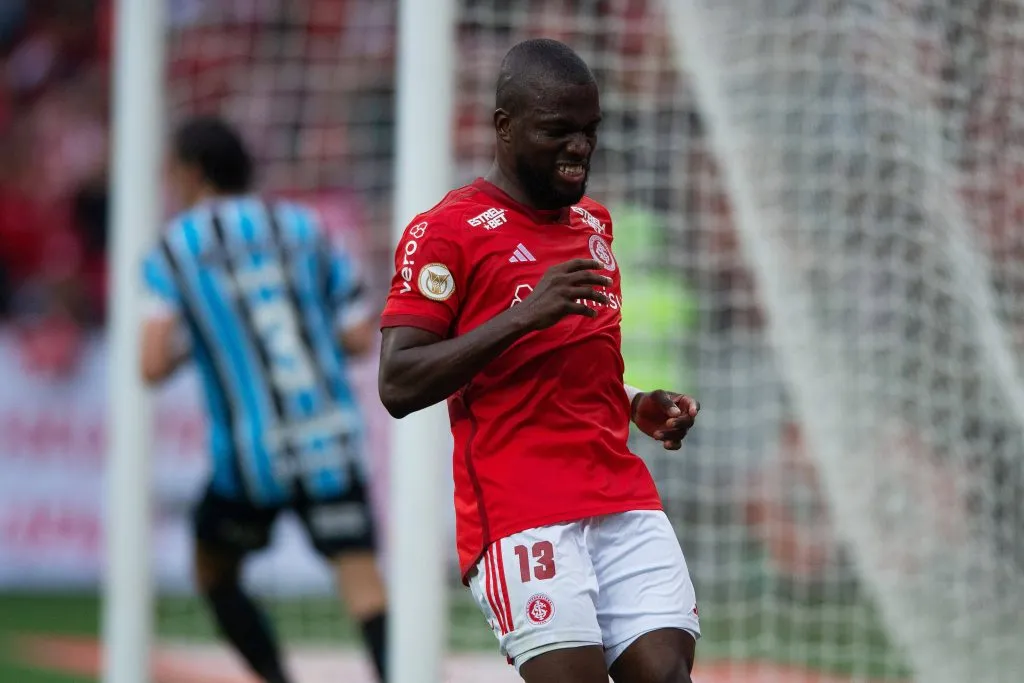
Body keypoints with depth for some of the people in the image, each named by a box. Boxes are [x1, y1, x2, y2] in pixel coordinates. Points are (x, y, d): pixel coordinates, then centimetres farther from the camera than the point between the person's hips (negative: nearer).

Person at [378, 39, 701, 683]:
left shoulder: (594, 225, 20)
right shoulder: (446, 231, -3)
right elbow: (398, 386, -11)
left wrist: (639, 408, 14)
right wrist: (523, 315, -19)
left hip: (624, 501, 7)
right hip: (520, 510, -7)